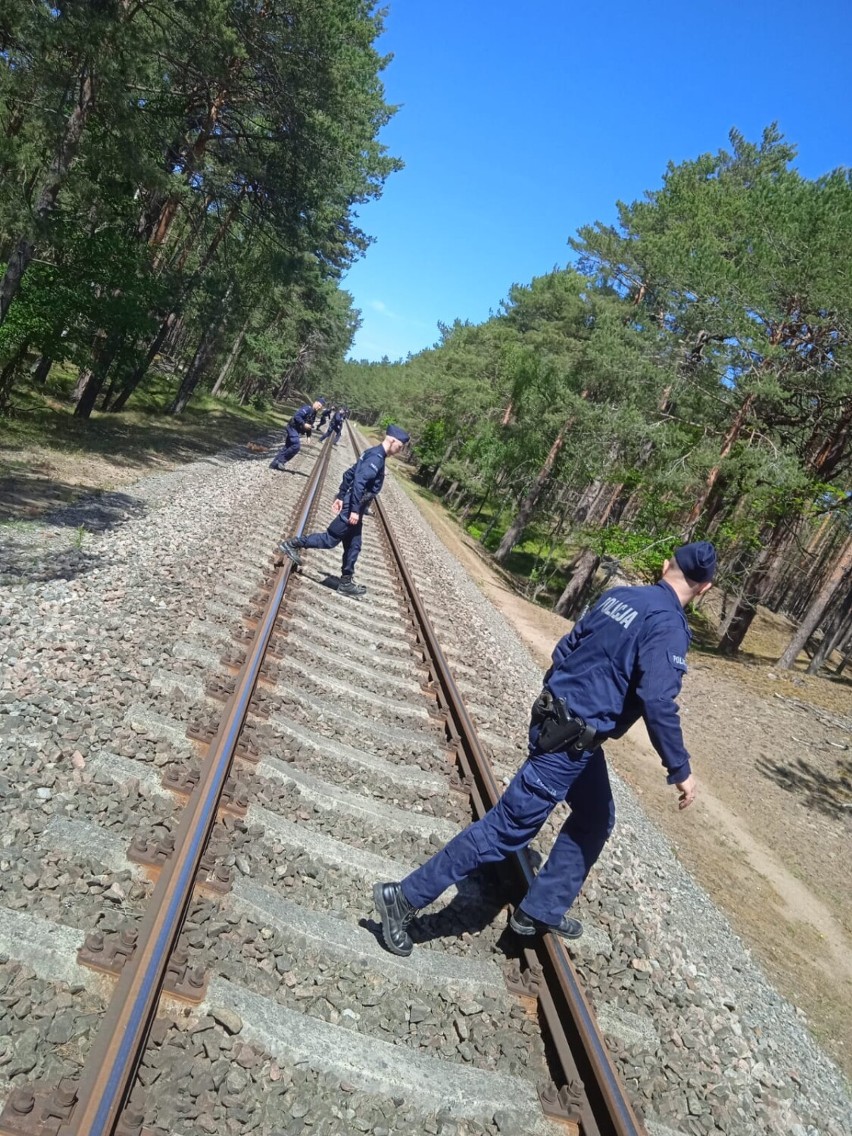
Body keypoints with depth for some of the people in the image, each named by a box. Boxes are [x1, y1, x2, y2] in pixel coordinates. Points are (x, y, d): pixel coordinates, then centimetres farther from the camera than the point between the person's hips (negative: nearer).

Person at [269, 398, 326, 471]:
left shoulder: (314, 413, 16)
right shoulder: (307, 408, -15)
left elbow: (309, 424, 24)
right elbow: (297, 416, -24)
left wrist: (308, 435, 15)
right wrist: (304, 424, -27)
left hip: (296, 430, 10)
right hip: (293, 428, -10)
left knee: (287, 447, 10)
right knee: (296, 446, -19)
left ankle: (274, 464, 15)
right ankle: (280, 461, -9)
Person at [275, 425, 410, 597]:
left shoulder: (372, 453, 13)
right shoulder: (377, 457, -18)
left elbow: (350, 474, 17)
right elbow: (359, 482, -27)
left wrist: (340, 497, 17)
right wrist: (355, 510, -26)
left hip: (352, 505, 10)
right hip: (353, 507, -10)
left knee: (353, 545, 13)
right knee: (330, 539, -3)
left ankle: (346, 583, 19)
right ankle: (292, 544, 4)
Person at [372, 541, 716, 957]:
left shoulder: (618, 595, 8)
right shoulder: (668, 625, -16)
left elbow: (567, 648, 15)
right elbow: (658, 702, -25)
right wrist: (680, 770, -15)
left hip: (557, 719, 9)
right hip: (572, 739, -9)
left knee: (595, 818, 23)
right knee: (509, 827, -2)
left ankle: (540, 911, 31)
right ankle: (405, 897, 5)